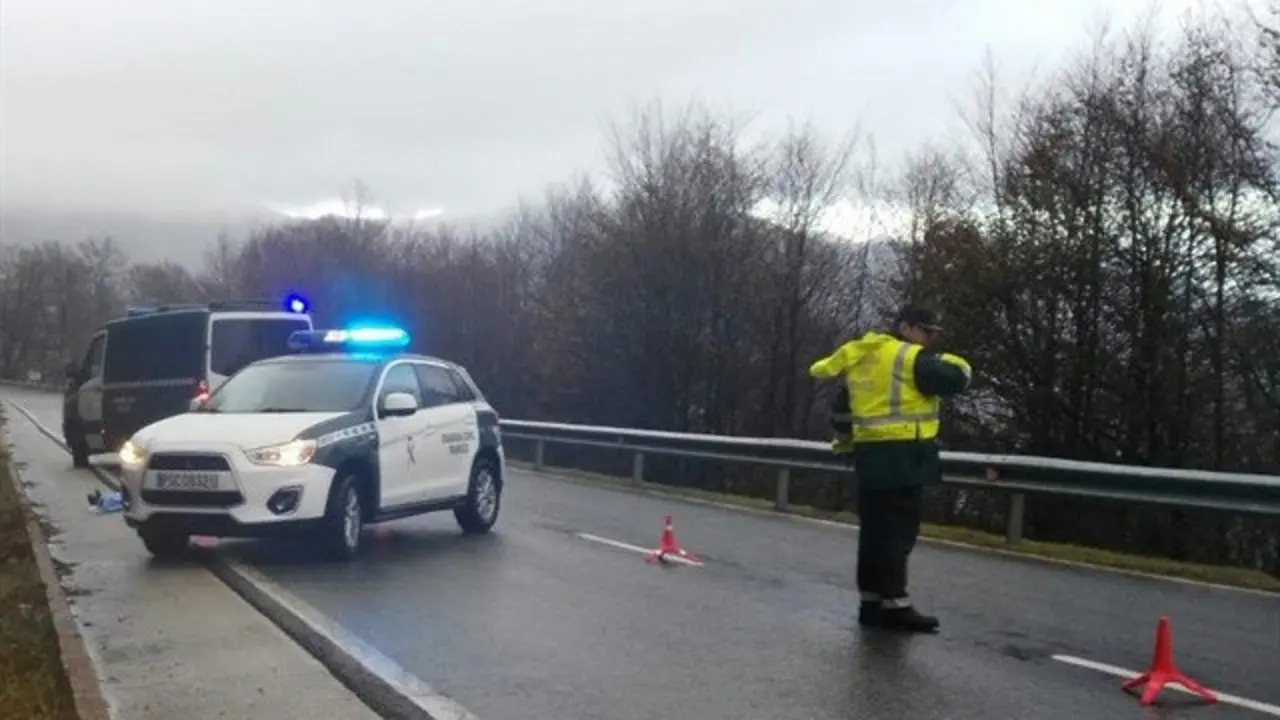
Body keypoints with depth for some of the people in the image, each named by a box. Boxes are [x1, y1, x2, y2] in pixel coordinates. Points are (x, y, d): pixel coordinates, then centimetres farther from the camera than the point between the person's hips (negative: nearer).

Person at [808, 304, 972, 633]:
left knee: (875, 530, 11)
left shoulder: (861, 360, 17)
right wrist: (941, 359, 8)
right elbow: (958, 379, -11)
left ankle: (872, 602, 15)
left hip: (870, 454, 8)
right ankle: (895, 605, -6)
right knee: (898, 531, -6)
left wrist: (845, 438, 36)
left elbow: (841, 408, 21)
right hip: (903, 456, -8)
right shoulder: (913, 359, -7)